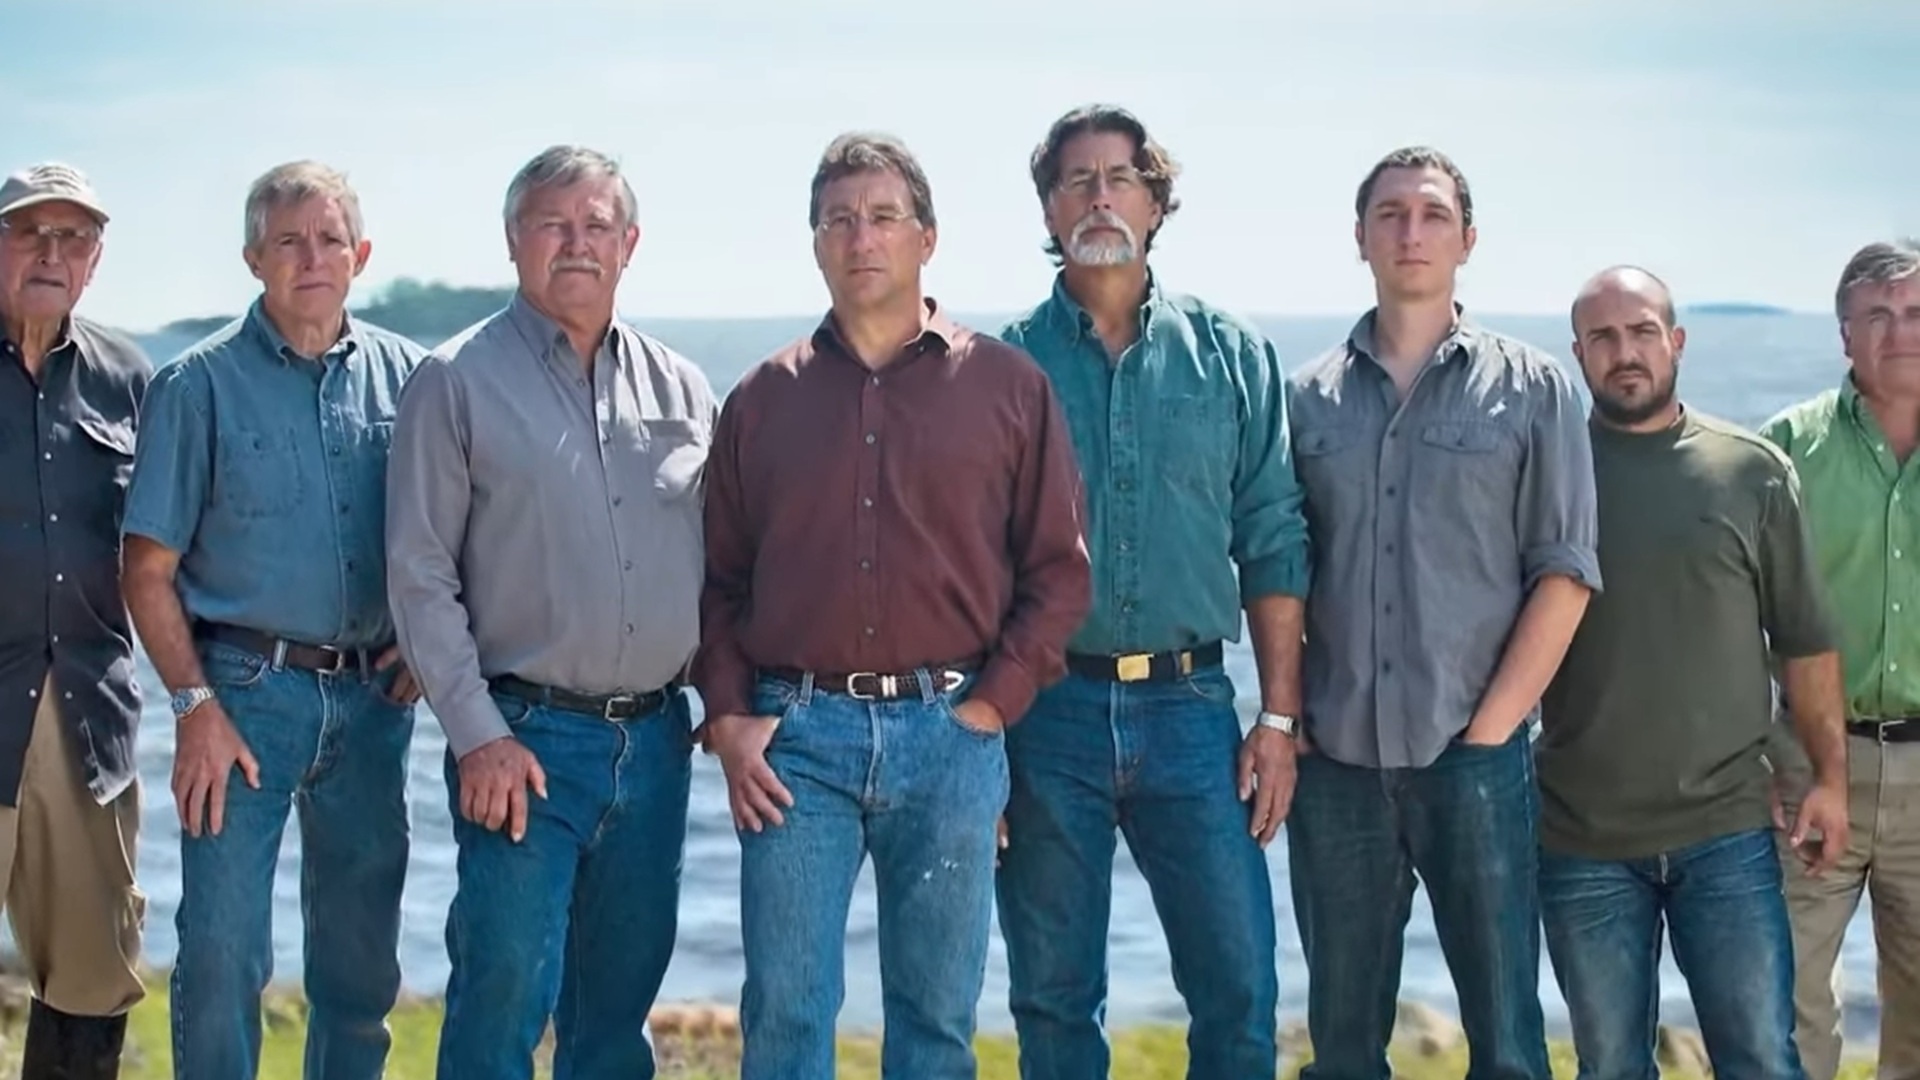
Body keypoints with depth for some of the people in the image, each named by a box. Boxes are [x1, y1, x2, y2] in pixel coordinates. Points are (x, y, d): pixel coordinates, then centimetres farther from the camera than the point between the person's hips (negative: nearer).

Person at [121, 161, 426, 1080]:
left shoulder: (403, 376, 6)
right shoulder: (201, 385, -3)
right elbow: (149, 571, -3)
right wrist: (195, 705, -11)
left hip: (372, 696, 3)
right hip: (246, 691, -3)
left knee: (362, 955, 12)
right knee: (222, 952, -6)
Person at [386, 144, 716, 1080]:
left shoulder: (680, 388, 11)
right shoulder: (458, 380, -2)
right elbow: (420, 574, -5)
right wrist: (477, 733, -11)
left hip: (655, 738, 4)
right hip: (524, 739, -4)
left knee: (618, 1003, 12)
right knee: (504, 994, -7)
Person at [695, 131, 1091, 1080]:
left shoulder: (1008, 385, 5)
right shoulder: (763, 398, 10)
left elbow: (1058, 570, 4)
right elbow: (718, 576, 11)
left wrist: (992, 704, -4)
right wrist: (727, 717, 0)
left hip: (949, 732, 0)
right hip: (795, 735, 1)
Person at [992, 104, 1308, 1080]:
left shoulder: (1231, 356, 7)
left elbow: (1273, 545, 6)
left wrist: (1279, 718, 0)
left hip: (1188, 707, 1)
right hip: (1045, 713, 0)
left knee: (1240, 990, -1)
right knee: (1054, 1002, 7)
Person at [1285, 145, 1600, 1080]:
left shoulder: (1533, 389, 3)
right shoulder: (1309, 397, 9)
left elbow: (1564, 572, -2)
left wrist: (1491, 726, -9)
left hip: (1473, 758, -2)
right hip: (1334, 761, 2)